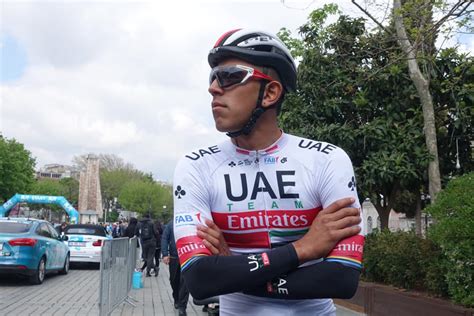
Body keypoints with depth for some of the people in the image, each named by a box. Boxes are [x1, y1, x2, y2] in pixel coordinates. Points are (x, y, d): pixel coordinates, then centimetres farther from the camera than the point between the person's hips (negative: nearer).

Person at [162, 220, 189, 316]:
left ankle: (182, 306, 0)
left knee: (184, 281, -7)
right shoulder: (171, 224, 1)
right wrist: (165, 254, -8)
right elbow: (164, 239, 0)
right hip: (173, 257, 2)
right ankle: (176, 300, 38)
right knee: (174, 280, 16)